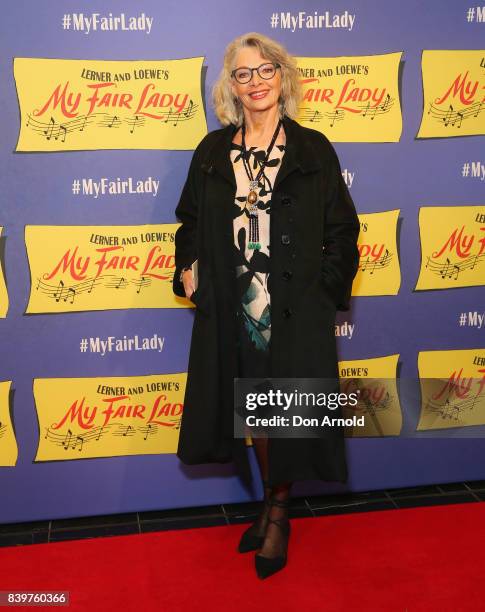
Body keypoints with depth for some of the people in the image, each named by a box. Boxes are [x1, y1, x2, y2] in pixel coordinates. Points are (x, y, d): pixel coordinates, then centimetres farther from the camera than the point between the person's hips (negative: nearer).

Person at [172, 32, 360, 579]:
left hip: (295, 309, -3)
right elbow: (190, 222, 14)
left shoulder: (313, 149, 0)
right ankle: (272, 505, 31)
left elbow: (341, 230, 1)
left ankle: (277, 512, 25)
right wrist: (189, 270, 0)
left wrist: (326, 286, -6)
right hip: (233, 308, 3)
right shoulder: (212, 151, 8)